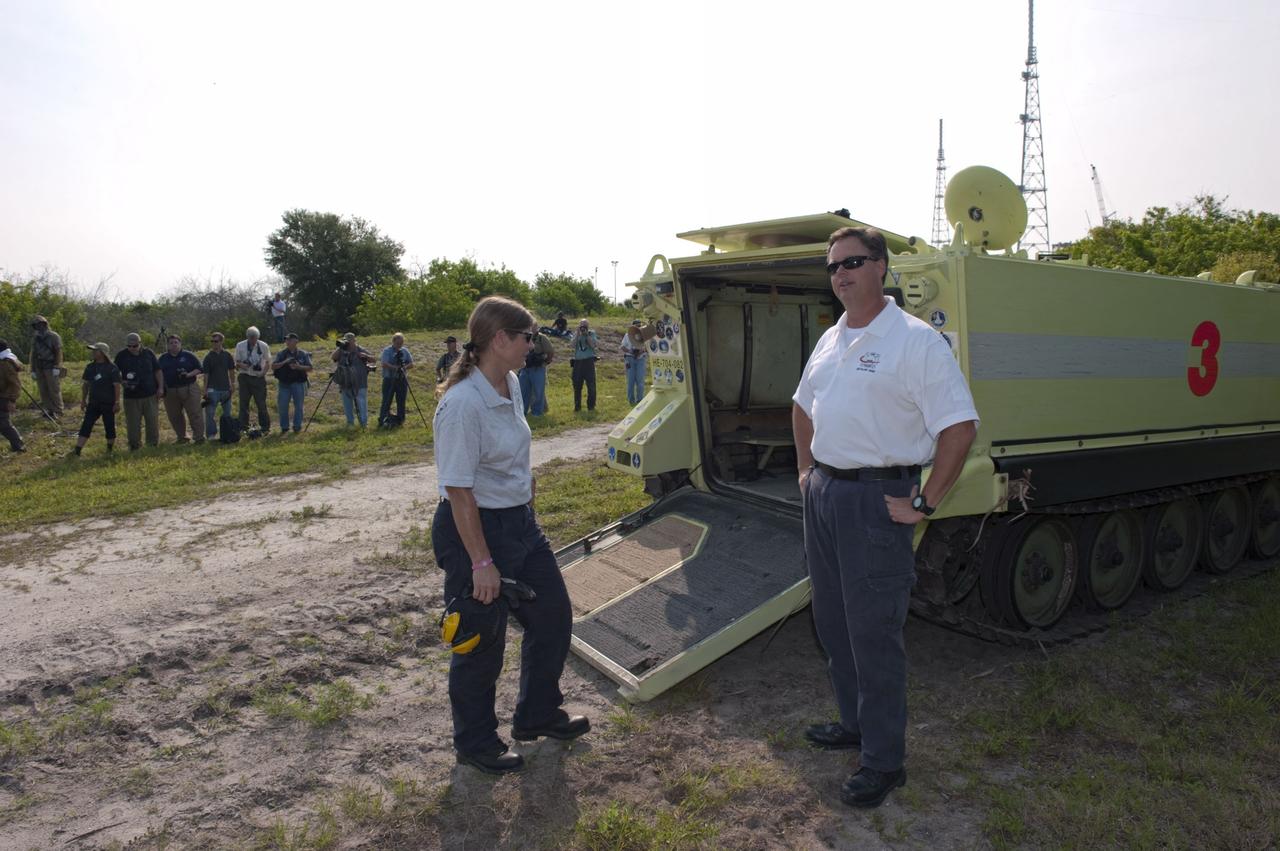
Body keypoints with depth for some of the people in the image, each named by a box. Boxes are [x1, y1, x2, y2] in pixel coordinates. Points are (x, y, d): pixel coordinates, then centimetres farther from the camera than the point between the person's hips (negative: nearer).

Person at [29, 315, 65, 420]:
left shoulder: (54, 336, -5)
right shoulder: (35, 339, 11)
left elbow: (58, 352, -10)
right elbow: (33, 355, 15)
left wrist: (56, 367, -17)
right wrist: (33, 370, 11)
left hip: (52, 368, -5)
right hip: (40, 369, 6)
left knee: (54, 390, -7)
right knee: (43, 391, 4)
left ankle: (58, 412, -2)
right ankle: (49, 410, 11)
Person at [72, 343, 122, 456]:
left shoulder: (112, 368, -8)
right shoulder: (90, 367, 8)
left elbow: (117, 386, -9)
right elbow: (85, 384, 14)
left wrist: (117, 403, -12)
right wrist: (83, 400, 11)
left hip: (108, 404, -4)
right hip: (93, 403, 4)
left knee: (109, 427, 6)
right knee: (86, 426, -3)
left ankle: (110, 450, 21)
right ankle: (77, 451, -5)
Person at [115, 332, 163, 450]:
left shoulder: (148, 353, 6)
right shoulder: (121, 356, 2)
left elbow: (158, 371, 9)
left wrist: (160, 387, 1)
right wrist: (122, 382, -12)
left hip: (150, 395, 1)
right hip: (131, 396, -1)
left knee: (153, 422, 4)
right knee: (133, 424, 2)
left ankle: (153, 444, 14)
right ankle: (134, 447, 12)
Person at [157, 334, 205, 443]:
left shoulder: (188, 356, 4)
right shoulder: (163, 358, 13)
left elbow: (199, 369, 3)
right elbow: (159, 373, 19)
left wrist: (188, 374, -13)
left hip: (189, 389, -4)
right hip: (170, 391, 4)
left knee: (194, 414, -7)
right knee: (174, 416, 7)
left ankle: (199, 437, -4)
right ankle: (182, 437, 18)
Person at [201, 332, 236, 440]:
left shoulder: (227, 355, 3)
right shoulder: (208, 357, -2)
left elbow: (232, 371, 9)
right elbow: (205, 375, -3)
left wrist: (231, 385, 4)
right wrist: (204, 390, -8)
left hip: (225, 388, 2)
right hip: (212, 389, -2)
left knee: (227, 413, 11)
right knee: (210, 413, -5)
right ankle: (211, 434, 0)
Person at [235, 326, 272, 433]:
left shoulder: (264, 346, -2)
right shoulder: (240, 346, 0)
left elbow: (268, 361, 8)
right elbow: (237, 362, 5)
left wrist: (264, 372, -7)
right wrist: (242, 365, -17)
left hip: (258, 377, -1)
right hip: (245, 377, 1)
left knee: (261, 404, -1)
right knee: (243, 403, 5)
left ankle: (265, 428, 7)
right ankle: (243, 428, 14)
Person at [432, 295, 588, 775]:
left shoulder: (511, 384, 2)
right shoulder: (462, 404, -25)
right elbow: (459, 490, -23)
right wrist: (481, 562, -21)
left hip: (520, 520, 9)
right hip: (474, 528, -9)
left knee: (553, 616, 18)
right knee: (482, 643, 8)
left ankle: (537, 716, 40)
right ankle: (475, 745, 32)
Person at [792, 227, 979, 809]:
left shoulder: (915, 341, -13)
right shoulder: (829, 341, 11)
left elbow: (959, 427, -16)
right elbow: (803, 407, 26)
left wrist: (925, 504, -16)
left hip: (877, 499, -8)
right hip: (823, 493, 8)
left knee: (874, 633, 0)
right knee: (833, 623, 18)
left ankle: (884, 761, 15)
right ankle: (855, 723, 37)